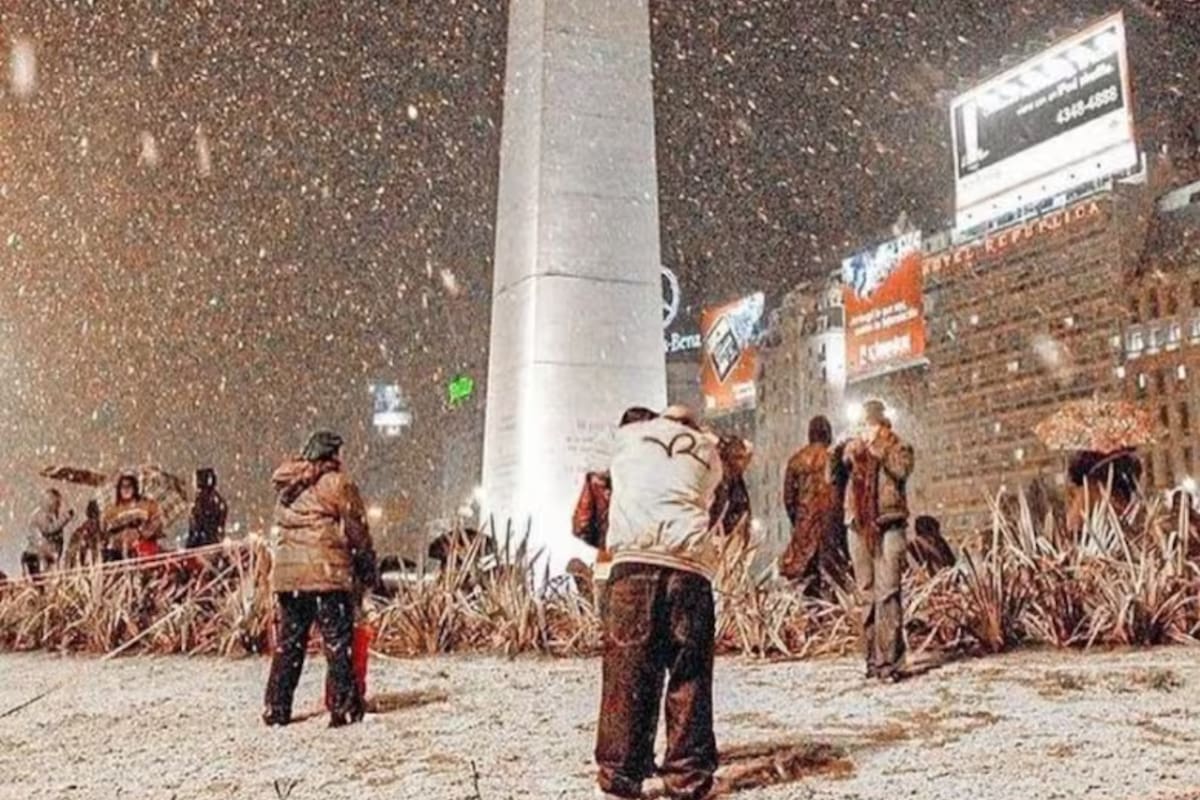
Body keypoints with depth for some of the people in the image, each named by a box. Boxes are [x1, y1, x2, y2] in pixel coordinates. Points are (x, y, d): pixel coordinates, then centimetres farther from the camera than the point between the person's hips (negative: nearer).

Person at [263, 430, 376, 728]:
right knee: (338, 641, 0)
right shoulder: (337, 484, -5)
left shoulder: (286, 486, 14)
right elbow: (357, 530, -3)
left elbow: (282, 527, 16)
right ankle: (344, 706, 1)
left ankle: (276, 709, 16)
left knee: (288, 642, 12)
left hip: (286, 572, 6)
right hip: (328, 572, -6)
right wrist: (368, 569, 7)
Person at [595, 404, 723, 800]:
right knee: (690, 675, 5)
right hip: (690, 564, 1)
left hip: (635, 558, -1)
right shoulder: (707, 450, 24)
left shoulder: (629, 437, 23)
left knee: (628, 671, 0)